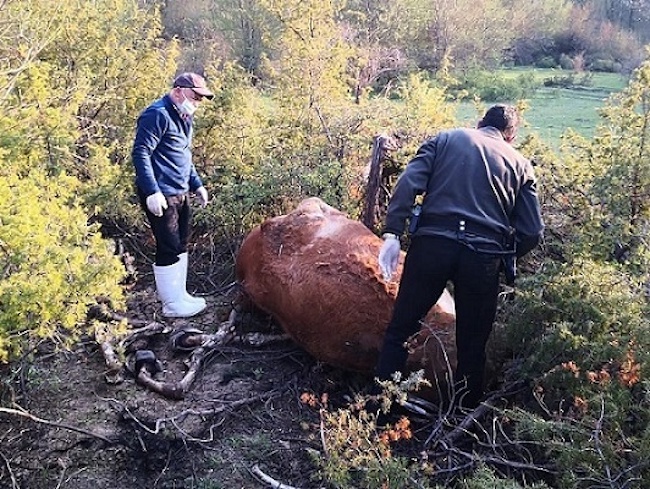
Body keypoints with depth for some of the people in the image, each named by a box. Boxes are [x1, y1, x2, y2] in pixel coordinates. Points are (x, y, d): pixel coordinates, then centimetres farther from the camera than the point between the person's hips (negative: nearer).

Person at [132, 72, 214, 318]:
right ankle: (172, 304, 7)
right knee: (168, 249, -3)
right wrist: (152, 191, -25)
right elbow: (140, 154, -20)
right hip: (160, 195, -10)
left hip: (180, 193, 10)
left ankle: (180, 294, 28)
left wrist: (197, 184, 20)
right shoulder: (158, 114, -15)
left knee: (180, 246, 16)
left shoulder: (183, 117, 16)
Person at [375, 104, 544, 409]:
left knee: (400, 329, 12)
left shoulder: (446, 139, 16)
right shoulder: (520, 164, 18)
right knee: (472, 346, 16)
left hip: (432, 243, -1)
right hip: (484, 256, 1)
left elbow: (409, 183, -2)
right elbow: (532, 232, 12)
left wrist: (392, 233, -7)